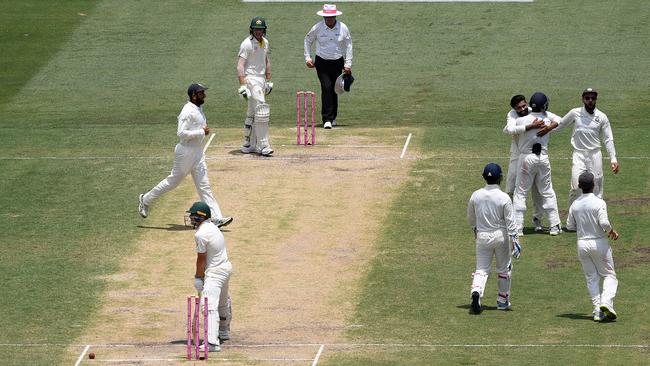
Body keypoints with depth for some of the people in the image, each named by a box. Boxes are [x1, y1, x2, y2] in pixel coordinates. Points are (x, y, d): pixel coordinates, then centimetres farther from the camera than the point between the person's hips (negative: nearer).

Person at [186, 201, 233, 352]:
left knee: (210, 306, -19)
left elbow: (201, 259, -15)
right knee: (223, 302, 30)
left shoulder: (201, 234, -22)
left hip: (215, 272, -11)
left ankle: (212, 342, -31)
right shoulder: (212, 226, 7)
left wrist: (198, 278, -4)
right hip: (226, 266, 11)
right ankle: (224, 331, 51)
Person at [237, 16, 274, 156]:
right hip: (251, 79, -8)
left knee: (252, 115, 12)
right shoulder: (247, 44, -13)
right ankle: (263, 146, -15)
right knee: (262, 110, -16)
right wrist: (242, 85, -24)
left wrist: (268, 80, 21)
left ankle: (248, 145, 17)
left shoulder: (265, 42, 12)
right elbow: (240, 66, -17)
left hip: (261, 80, 8)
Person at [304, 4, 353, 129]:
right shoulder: (317, 28, -6)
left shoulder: (343, 28, -4)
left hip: (337, 62, 2)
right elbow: (308, 40, 10)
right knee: (326, 88, -15)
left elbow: (348, 45, 5)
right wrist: (307, 58, 3)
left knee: (334, 90, 5)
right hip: (322, 62, -2)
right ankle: (327, 119, -16)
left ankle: (333, 117, 26)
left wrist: (348, 64, 1)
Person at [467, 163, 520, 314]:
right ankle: (503, 300, 23)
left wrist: (475, 228, 28)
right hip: (500, 236, -2)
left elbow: (470, 218, 9)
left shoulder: (476, 195, -4)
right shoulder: (504, 198, -14)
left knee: (481, 269, 5)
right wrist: (514, 239, -8)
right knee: (504, 269, 16)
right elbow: (510, 222, -13)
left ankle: (476, 292, -22)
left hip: (482, 235, 2)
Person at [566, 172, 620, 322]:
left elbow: (570, 226, 8)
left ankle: (597, 311, 4)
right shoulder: (599, 202, -14)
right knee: (609, 275, 7)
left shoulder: (575, 204, 0)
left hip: (582, 244, 4)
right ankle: (606, 302, -17)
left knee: (591, 278, 11)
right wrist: (612, 231, -4)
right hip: (599, 243, -4)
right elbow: (604, 223, -23)